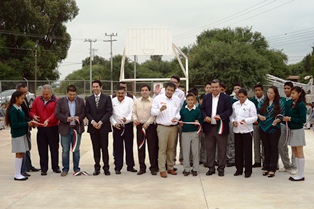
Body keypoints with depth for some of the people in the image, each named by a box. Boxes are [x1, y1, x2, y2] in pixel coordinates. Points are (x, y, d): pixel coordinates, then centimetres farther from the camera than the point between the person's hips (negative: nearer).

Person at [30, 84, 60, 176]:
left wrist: (48, 120, -28)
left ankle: (55, 167, 18)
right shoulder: (37, 99, 8)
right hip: (41, 128, 3)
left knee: (54, 148, 6)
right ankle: (43, 169, 12)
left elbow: (56, 113, -14)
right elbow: (32, 110, 13)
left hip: (52, 128, -3)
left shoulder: (56, 101, -5)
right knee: (42, 149, 5)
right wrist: (34, 116, -9)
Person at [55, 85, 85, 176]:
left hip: (77, 128, 1)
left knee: (76, 150, 8)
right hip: (65, 129, -1)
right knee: (65, 150, 3)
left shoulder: (80, 101, 6)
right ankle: (65, 169, 12)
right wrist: (66, 118, -17)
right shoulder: (60, 101, 2)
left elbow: (84, 113, 8)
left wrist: (79, 117, -13)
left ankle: (76, 169, 16)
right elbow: (57, 114, -2)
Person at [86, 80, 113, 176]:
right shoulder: (89, 99, 9)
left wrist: (101, 122, -12)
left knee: (104, 148, 0)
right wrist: (92, 121, -9)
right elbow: (87, 112, 7)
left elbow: (109, 112, -4)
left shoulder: (107, 98, 2)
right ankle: (97, 167, 12)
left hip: (103, 126, -2)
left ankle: (106, 168, 6)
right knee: (96, 148, 6)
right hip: (92, 127, 2)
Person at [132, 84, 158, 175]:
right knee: (140, 147, 6)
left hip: (151, 126, -3)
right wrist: (135, 119, -9)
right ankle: (142, 167, 14)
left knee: (152, 147, -2)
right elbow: (134, 112, 11)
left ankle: (153, 167, 7)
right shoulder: (137, 101, 11)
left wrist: (148, 123, -15)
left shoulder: (153, 101, -2)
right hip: (140, 126, 4)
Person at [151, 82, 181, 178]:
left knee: (171, 148, 10)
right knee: (162, 148, -5)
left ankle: (170, 167, 19)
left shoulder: (177, 99, 9)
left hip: (173, 127, 4)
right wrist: (160, 110, -22)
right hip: (162, 127, -3)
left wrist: (177, 117, -8)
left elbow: (179, 111, 12)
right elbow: (152, 112, -3)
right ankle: (162, 169, 0)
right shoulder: (158, 98, -1)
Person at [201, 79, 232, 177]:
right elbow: (202, 109, 10)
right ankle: (211, 168, 18)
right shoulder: (206, 97, 10)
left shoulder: (226, 97, -1)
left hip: (221, 127, -3)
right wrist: (205, 116, -10)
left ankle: (221, 168, 13)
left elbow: (229, 110, -6)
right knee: (209, 149, 8)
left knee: (222, 149, 4)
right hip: (209, 127, 3)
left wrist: (220, 116, -22)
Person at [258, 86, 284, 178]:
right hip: (263, 128, 3)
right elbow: (257, 111, 9)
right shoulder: (262, 102, 7)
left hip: (274, 128, -3)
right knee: (266, 148, 10)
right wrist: (259, 116, -12)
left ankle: (272, 169, 6)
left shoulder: (280, 103, -2)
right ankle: (266, 167, 18)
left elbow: (282, 115, -2)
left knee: (273, 148, 1)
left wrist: (277, 120, -20)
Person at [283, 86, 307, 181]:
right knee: (295, 153, 12)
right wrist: (286, 118, -4)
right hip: (292, 130, 8)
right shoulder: (293, 104, 10)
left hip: (298, 131, -8)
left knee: (299, 153, -2)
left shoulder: (301, 105, -13)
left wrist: (290, 119, -16)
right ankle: (299, 174, 19)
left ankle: (301, 175, 5)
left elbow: (303, 120, -17)